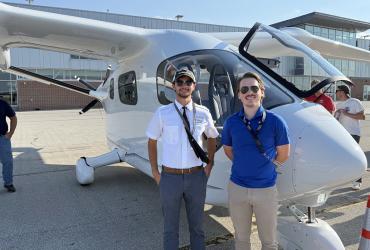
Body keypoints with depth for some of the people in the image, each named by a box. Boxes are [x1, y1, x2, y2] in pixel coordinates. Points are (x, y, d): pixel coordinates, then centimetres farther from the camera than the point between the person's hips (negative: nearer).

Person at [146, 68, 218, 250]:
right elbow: (152, 142, 4)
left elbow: (212, 137, 15)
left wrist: (210, 164, 6)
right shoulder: (162, 113, -5)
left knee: (197, 225, 19)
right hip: (170, 177, -1)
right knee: (170, 226, 16)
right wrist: (155, 172, -1)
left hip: (196, 176, 2)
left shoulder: (203, 113, -1)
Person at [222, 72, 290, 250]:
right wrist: (245, 165, 5)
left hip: (266, 188, -1)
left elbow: (283, 154, 1)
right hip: (237, 187, 2)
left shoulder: (275, 122, -11)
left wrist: (264, 166, 8)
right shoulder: (231, 122, -5)